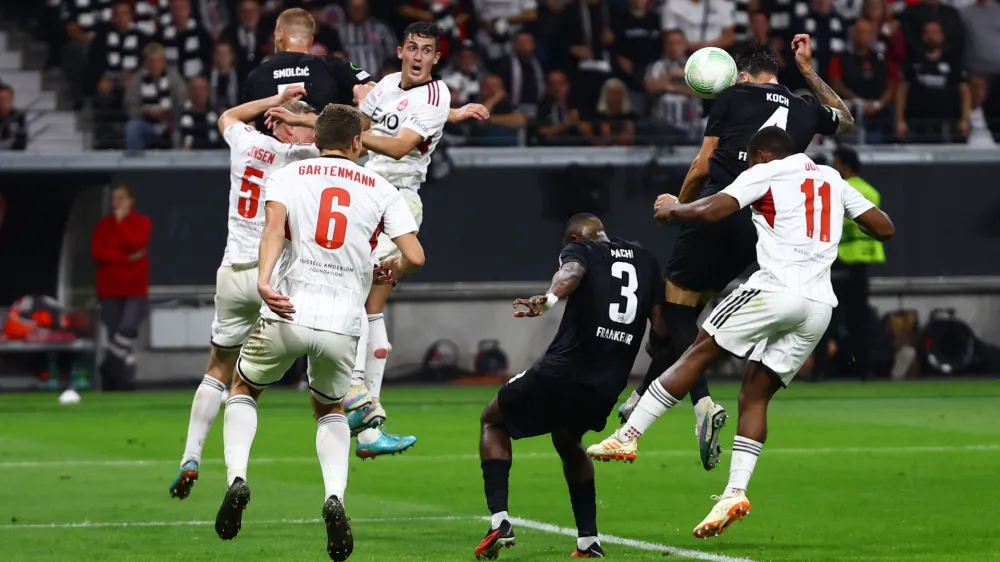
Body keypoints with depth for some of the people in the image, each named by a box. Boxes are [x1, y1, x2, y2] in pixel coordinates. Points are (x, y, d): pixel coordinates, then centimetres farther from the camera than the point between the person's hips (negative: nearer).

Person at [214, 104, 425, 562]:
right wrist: (392, 269, 25)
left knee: (244, 390, 26)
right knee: (331, 410, 27)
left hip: (287, 314, -1)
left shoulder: (286, 176, 9)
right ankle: (334, 497, 1)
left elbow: (274, 227, -11)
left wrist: (264, 280, -25)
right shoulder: (380, 190, 11)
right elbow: (414, 256, 2)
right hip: (342, 326, 1)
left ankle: (236, 476, 1)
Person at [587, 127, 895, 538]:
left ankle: (628, 437, 0)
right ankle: (735, 491, -5)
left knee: (700, 352, 4)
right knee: (755, 394, 9)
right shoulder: (832, 179, 23)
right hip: (820, 307, 6)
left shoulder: (765, 173, 6)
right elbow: (884, 228, 24)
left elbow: (710, 211, -5)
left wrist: (673, 209, 14)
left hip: (777, 288, -6)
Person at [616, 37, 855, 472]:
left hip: (719, 207, -5)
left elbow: (702, 166, 7)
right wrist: (808, 71, 41)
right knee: (691, 308, 17)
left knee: (674, 304, -2)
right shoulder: (805, 110, 18)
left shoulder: (733, 97, 7)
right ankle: (645, 396, 17)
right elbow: (845, 120, 42)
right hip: (761, 228, 5)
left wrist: (679, 205, 23)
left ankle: (702, 402, -20)